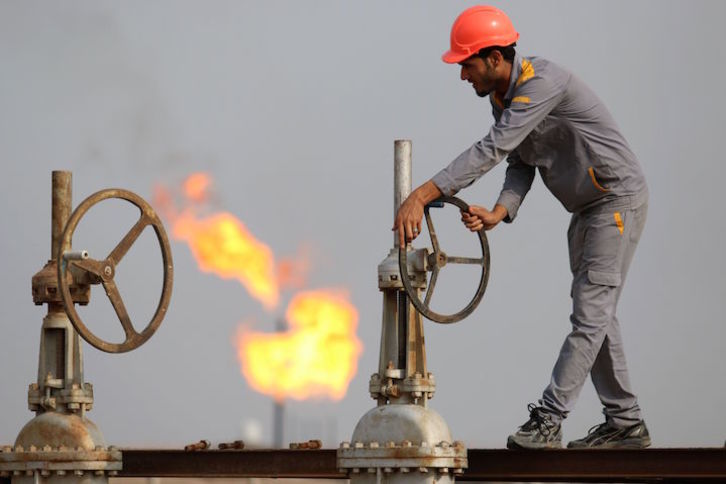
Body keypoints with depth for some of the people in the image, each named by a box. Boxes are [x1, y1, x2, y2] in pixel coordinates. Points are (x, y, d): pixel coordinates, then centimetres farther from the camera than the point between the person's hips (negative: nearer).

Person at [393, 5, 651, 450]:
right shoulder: (501, 96, 3)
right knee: (594, 313, 12)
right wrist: (498, 213, -23)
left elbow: (493, 150, -36)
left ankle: (548, 420, -16)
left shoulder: (541, 83, -27)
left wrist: (424, 194, -41)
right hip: (586, 208, 10)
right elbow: (521, 166, -1)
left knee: (590, 312, -12)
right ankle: (625, 423, 17)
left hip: (619, 200, -10)